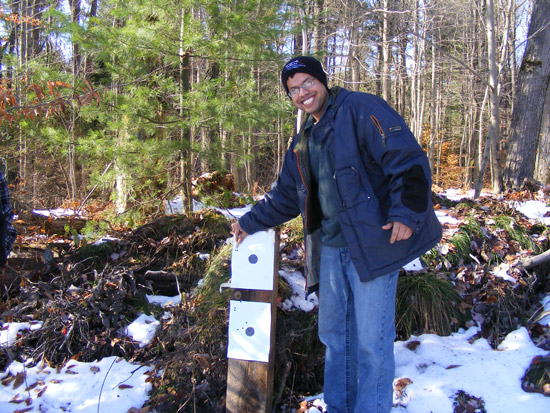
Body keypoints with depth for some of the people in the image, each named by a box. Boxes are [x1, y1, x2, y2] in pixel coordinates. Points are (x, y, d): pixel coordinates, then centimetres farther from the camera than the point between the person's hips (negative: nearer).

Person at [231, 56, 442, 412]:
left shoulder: (361, 110, -6)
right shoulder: (304, 140, 18)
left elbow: (409, 161, -14)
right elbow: (286, 194, 27)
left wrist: (407, 212, -22)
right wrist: (251, 222, 26)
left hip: (373, 243, -7)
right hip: (331, 248, 8)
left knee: (370, 340, -2)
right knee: (334, 335, 15)